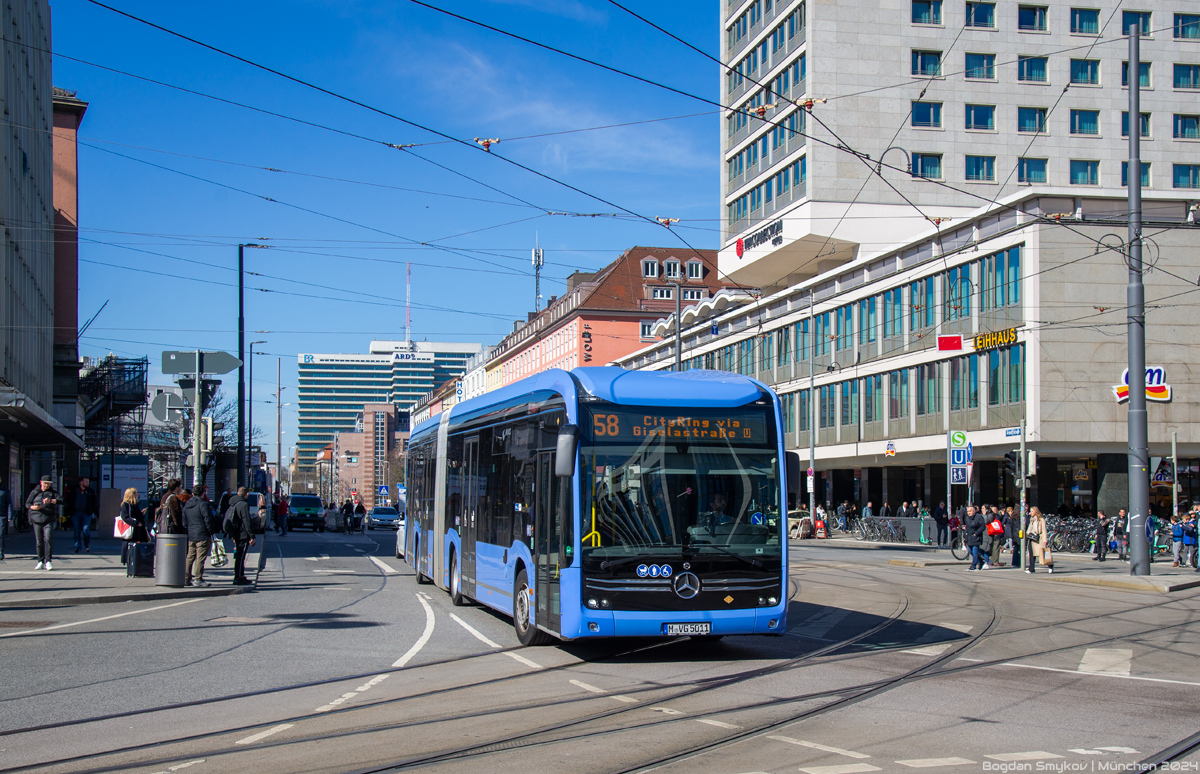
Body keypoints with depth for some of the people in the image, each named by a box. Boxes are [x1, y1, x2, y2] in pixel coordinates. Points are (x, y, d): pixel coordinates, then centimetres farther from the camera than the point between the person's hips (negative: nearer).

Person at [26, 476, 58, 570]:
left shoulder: (53, 493, 8)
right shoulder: (34, 492, 11)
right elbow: (27, 504, 6)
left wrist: (50, 500, -26)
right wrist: (34, 507, -16)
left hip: (49, 520, -2)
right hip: (36, 520, 2)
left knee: (48, 539, -16)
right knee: (39, 542, 4)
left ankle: (48, 561, -13)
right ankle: (41, 561, 14)